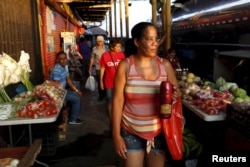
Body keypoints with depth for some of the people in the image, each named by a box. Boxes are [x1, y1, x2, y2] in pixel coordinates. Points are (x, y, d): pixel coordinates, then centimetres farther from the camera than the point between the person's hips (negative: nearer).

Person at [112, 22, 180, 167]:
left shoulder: (165, 65, -4)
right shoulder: (125, 66, -10)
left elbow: (177, 93, 6)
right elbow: (118, 100, -8)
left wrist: (176, 96, -19)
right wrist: (116, 135, -7)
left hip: (159, 131, 2)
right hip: (132, 132, -2)